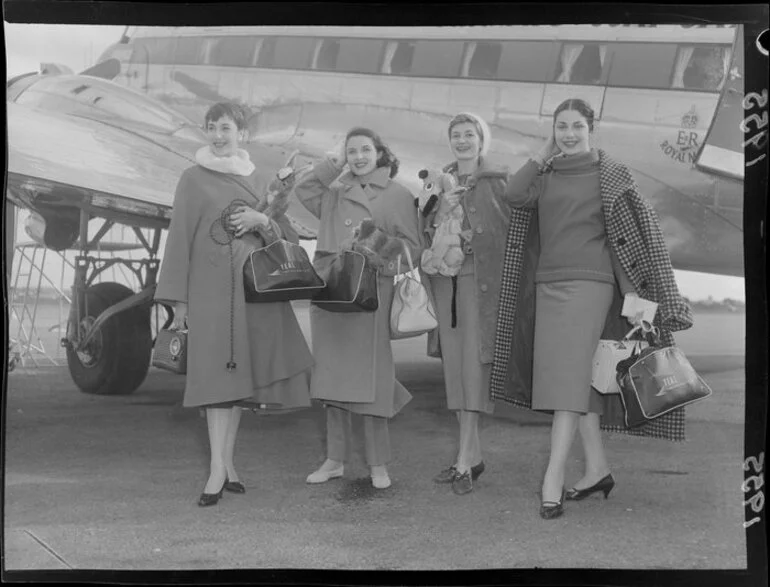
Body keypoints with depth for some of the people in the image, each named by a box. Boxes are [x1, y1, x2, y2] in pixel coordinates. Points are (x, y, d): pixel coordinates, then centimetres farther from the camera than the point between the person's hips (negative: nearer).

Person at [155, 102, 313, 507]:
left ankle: (227, 461, 15)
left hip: (253, 285, 4)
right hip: (212, 287, -4)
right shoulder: (194, 179, 3)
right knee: (217, 371, -11)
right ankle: (218, 469, -12)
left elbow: (286, 234, 15)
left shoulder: (255, 178, 15)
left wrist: (262, 220, -8)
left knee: (240, 372, 6)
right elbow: (180, 237, 0)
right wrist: (178, 299, -5)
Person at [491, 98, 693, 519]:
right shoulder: (546, 175, 13)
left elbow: (638, 229, -2)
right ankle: (597, 468, 19)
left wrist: (634, 288, -8)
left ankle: (553, 479, -14)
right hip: (548, 283, 5)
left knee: (569, 377, -12)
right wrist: (544, 154, 3)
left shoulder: (609, 173, 0)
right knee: (580, 381, 9)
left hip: (588, 283, -5)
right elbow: (514, 195, -4)